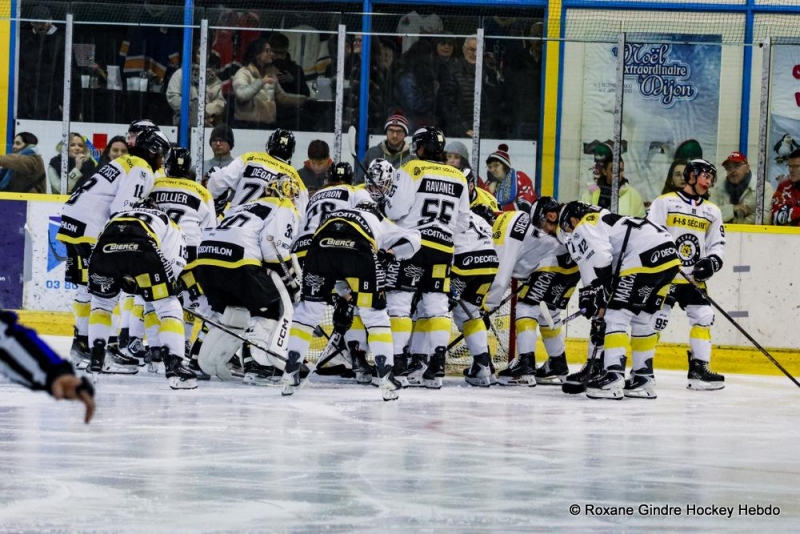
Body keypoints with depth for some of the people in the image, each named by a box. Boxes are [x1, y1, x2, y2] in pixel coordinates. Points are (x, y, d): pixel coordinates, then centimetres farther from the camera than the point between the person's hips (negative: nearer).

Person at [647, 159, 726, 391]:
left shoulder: (712, 211, 13)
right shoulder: (665, 203, -2)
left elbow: (718, 245, 15)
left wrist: (711, 262, -5)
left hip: (694, 280, 5)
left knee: (703, 317, -4)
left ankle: (699, 369, 2)